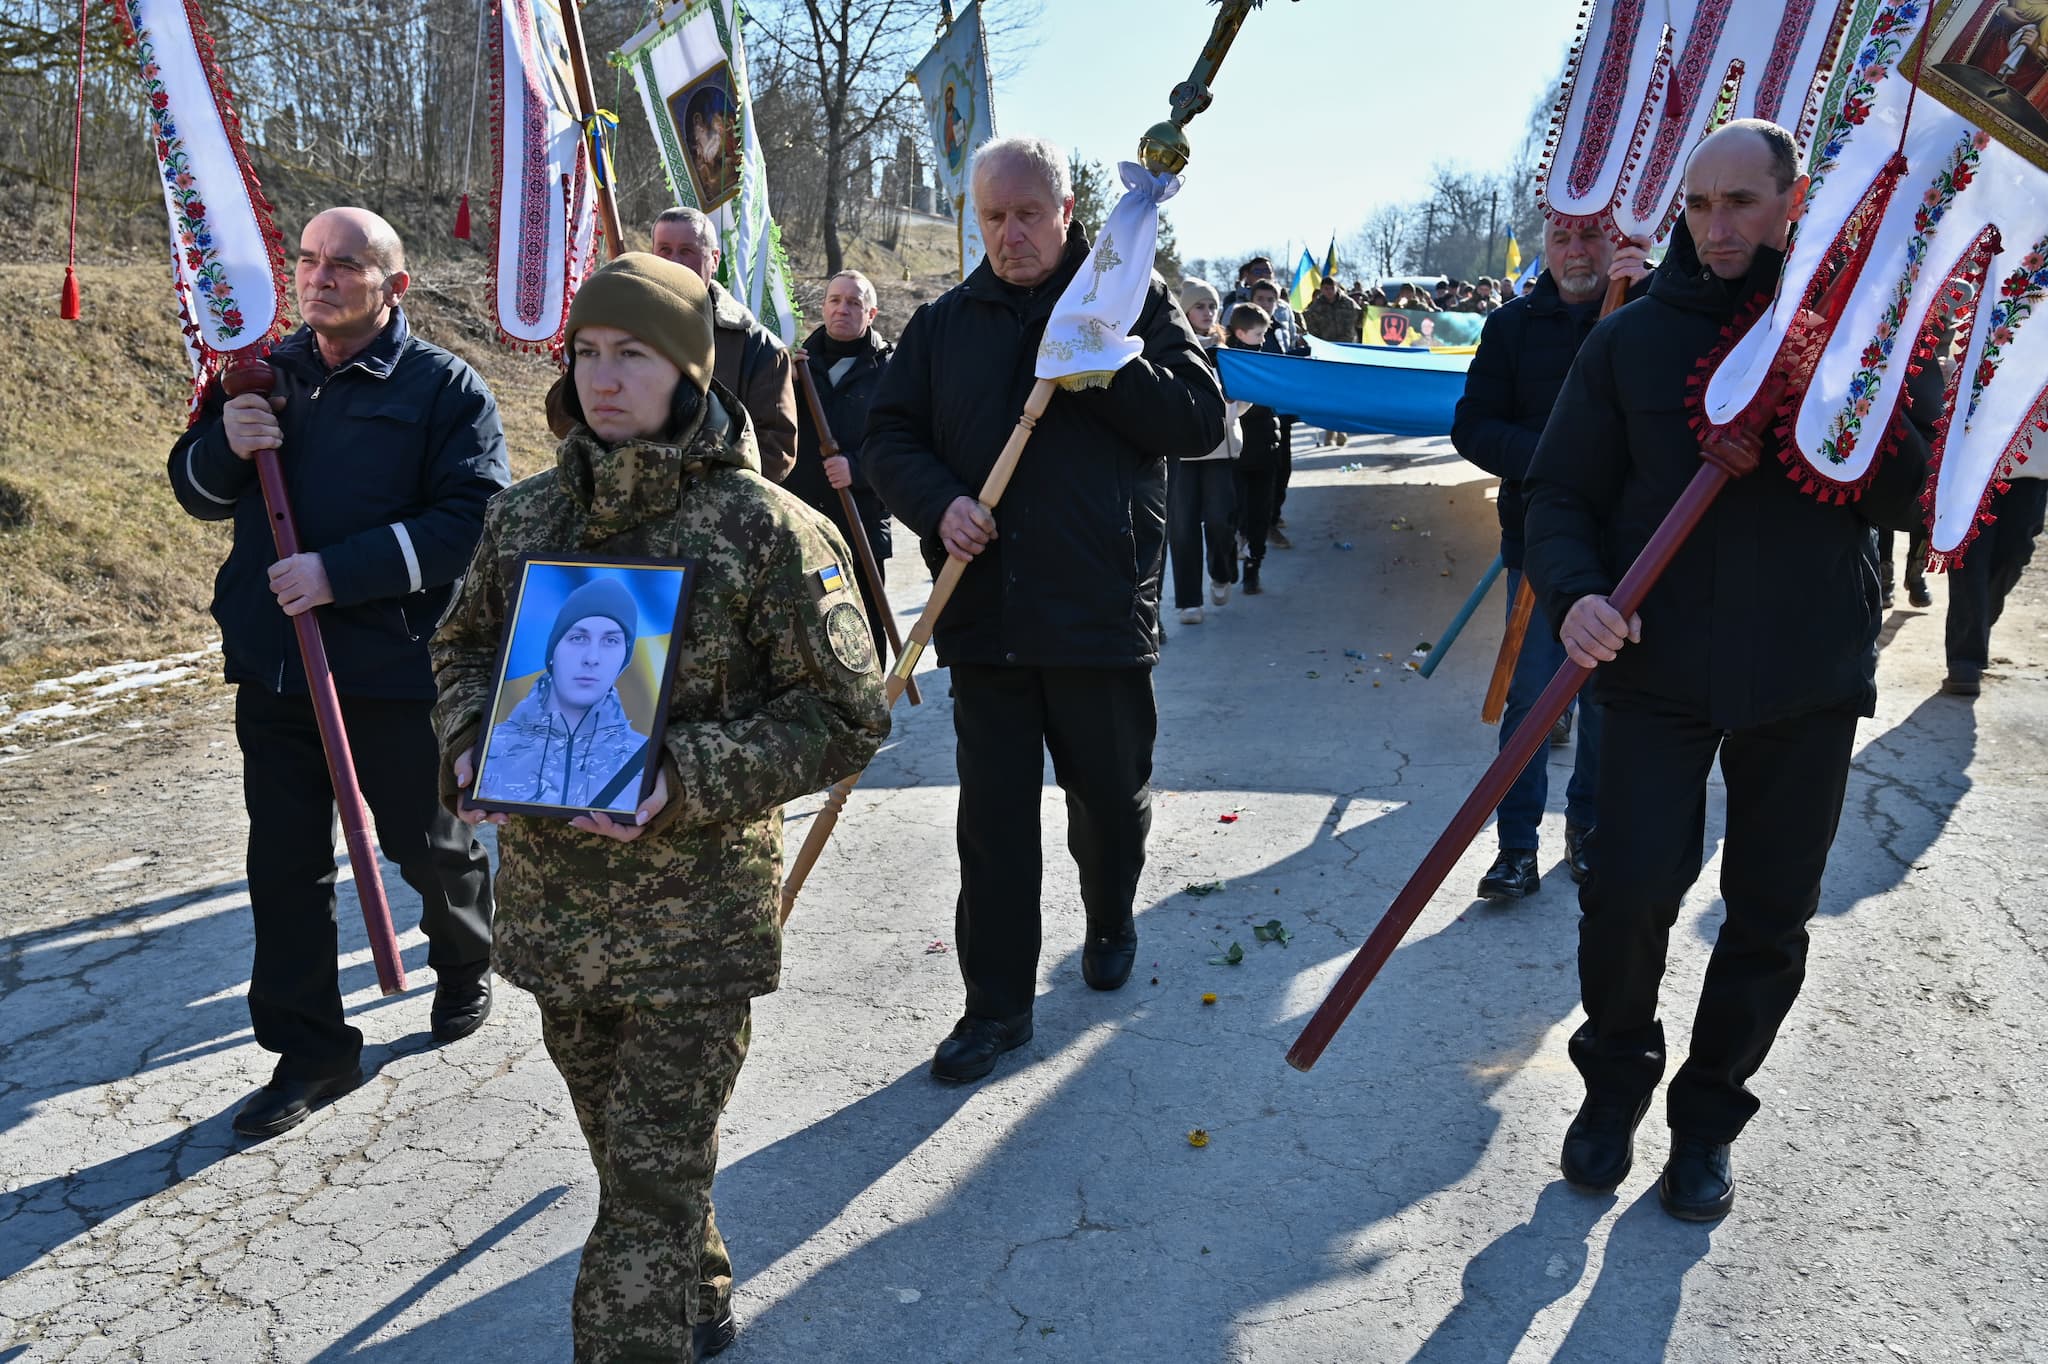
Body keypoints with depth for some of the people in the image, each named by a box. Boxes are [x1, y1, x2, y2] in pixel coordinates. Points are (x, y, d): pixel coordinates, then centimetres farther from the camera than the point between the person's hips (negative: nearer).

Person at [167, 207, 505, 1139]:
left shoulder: (445, 387, -5)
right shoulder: (265, 373, 11)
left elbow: (472, 519, -15)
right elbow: (197, 493, 16)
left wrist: (339, 572, -22)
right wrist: (225, 443, -7)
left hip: (395, 667, -4)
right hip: (271, 666, 5)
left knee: (427, 843, 12)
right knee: (285, 862, 8)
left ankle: (466, 967, 41)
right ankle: (310, 1051, 21)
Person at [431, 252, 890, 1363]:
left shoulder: (764, 528, -13)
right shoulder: (528, 514, 3)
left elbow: (846, 715, -12)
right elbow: (464, 645, 18)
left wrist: (685, 780, -23)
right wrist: (468, 745, -4)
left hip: (696, 916, -6)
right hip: (551, 900, 6)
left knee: (653, 1172, 2)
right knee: (618, 1140, 23)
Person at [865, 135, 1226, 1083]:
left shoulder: (1131, 298, 3)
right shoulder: (945, 322, 10)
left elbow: (1201, 419, -5)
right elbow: (889, 437, 8)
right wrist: (939, 503, -11)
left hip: (1101, 608, -1)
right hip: (983, 609, 2)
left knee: (1110, 797, 14)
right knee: (993, 817, 5)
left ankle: (1111, 924, 43)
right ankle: (996, 1002, 17)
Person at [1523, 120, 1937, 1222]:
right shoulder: (1634, 336, 2)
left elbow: (1920, 495, 1)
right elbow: (1559, 493, 1)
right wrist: (1576, 592, -19)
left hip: (1810, 677, 2)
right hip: (1660, 667, -1)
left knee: (1770, 915, 10)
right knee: (1630, 892, -9)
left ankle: (1708, 1111, 31)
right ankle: (1616, 1078, 20)